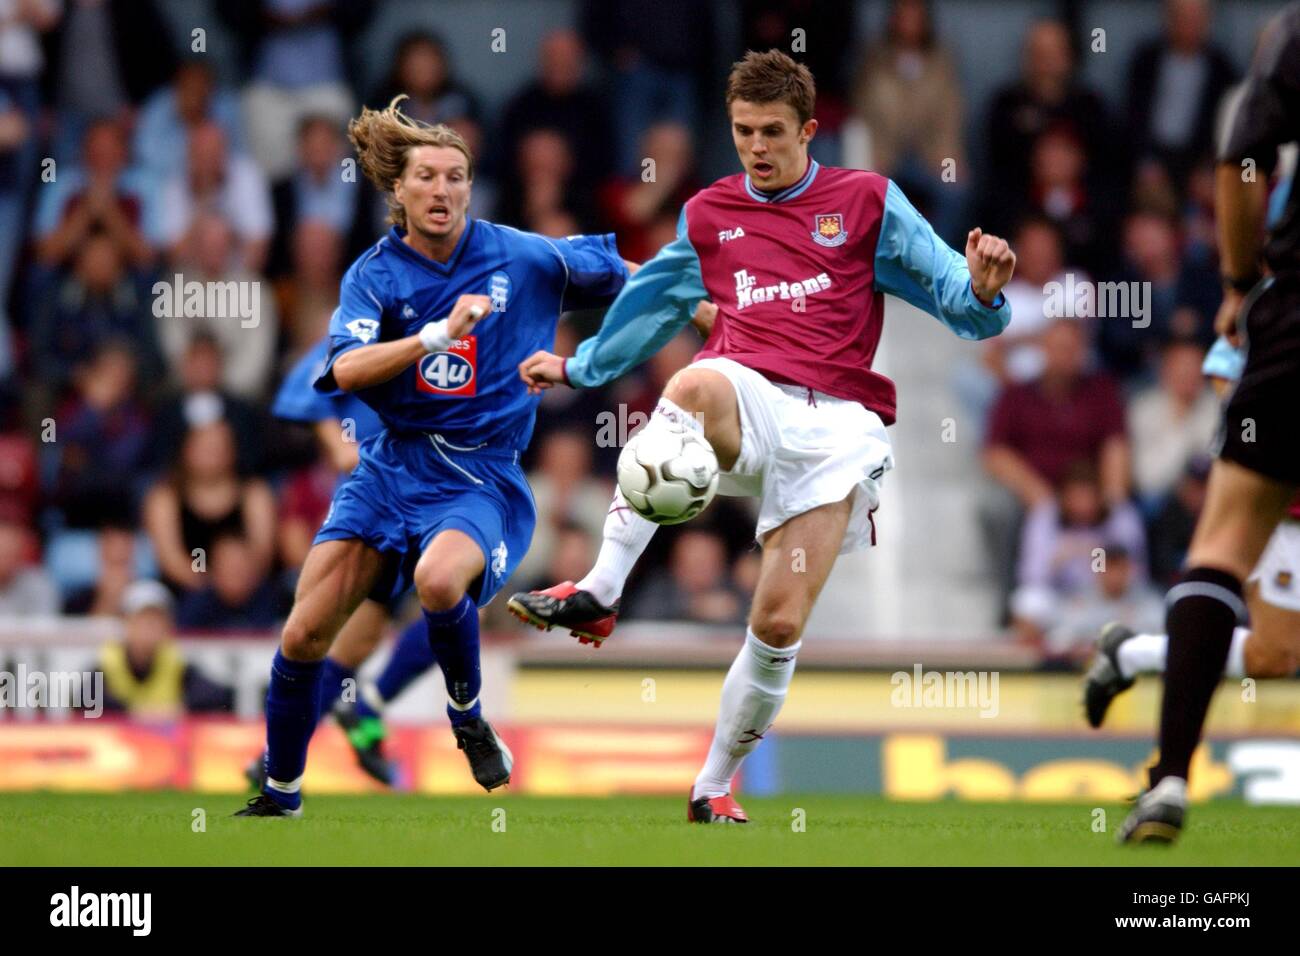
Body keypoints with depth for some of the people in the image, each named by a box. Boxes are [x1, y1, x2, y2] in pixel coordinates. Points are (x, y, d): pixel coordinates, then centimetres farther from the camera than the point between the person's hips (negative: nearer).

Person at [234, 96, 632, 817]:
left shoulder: (523, 258, -2)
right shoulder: (375, 274, -2)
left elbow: (619, 274, 17)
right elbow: (346, 369, -20)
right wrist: (440, 333, -30)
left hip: (482, 479, -2)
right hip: (391, 472, 2)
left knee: (439, 580, -36)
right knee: (303, 634, -5)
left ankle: (468, 718, -7)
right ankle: (279, 794, 17)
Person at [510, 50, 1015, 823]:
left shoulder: (868, 202, 11)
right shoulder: (709, 215, 20)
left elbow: (946, 289, 5)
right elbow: (651, 304, 36)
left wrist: (981, 292, -18)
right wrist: (580, 367, 44)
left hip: (835, 424, -1)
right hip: (748, 400, 1)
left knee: (781, 626, -11)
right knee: (697, 384, -40)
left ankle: (715, 787, 11)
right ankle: (599, 593, -45)